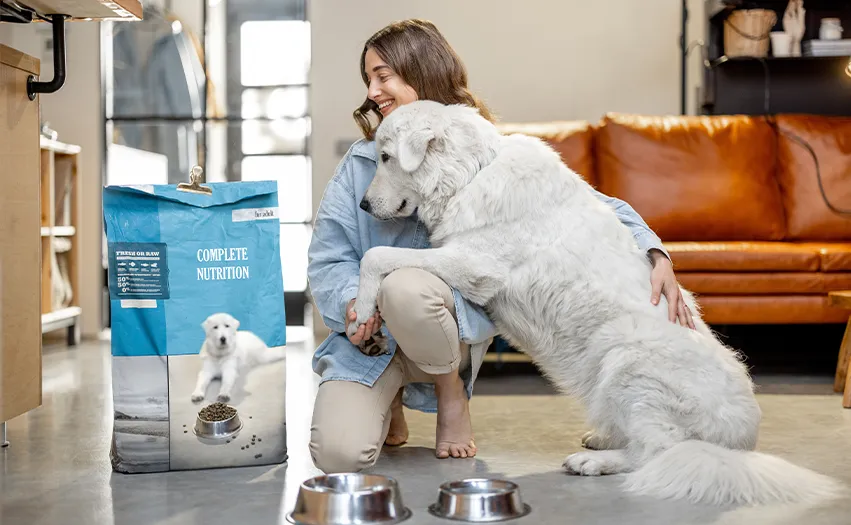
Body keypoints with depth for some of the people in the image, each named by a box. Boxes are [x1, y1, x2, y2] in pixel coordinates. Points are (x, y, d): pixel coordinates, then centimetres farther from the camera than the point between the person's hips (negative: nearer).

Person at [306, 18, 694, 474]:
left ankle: (452, 394, -5)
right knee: (338, 453, -22)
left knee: (404, 287, -37)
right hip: (366, 335, 2)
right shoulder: (362, 160, 6)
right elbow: (327, 256, 3)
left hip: (453, 325, -2)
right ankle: (388, 401, 15)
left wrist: (656, 254, -16)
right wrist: (350, 302, -18)